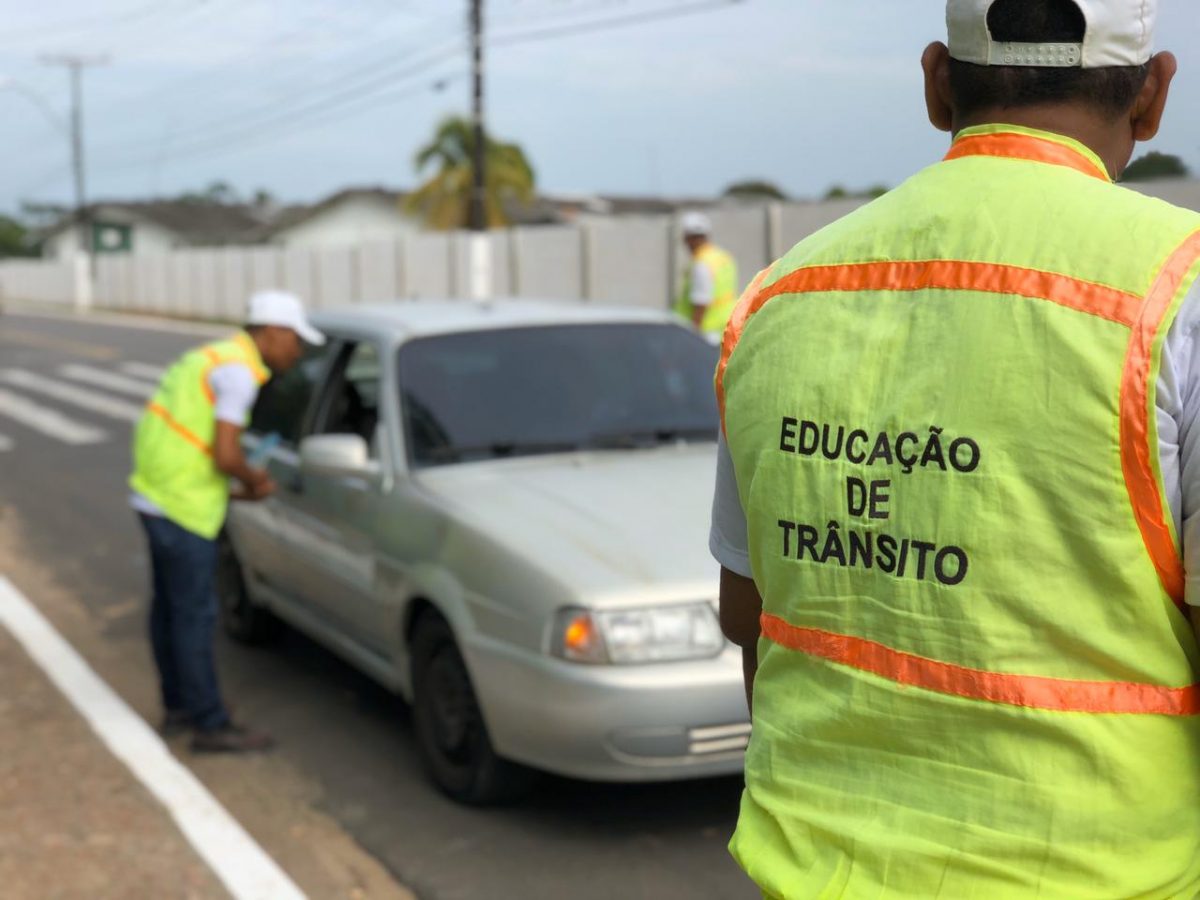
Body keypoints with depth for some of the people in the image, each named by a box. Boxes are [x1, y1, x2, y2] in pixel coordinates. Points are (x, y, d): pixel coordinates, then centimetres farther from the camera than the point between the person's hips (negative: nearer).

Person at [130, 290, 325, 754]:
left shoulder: (215, 357, 16)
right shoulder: (240, 371, -15)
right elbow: (225, 454, -22)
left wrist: (237, 488, 12)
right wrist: (255, 479, -3)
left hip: (154, 493, 10)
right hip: (183, 507, -10)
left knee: (170, 606, 18)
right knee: (195, 615, -2)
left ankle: (178, 706, 30)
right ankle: (211, 725, 6)